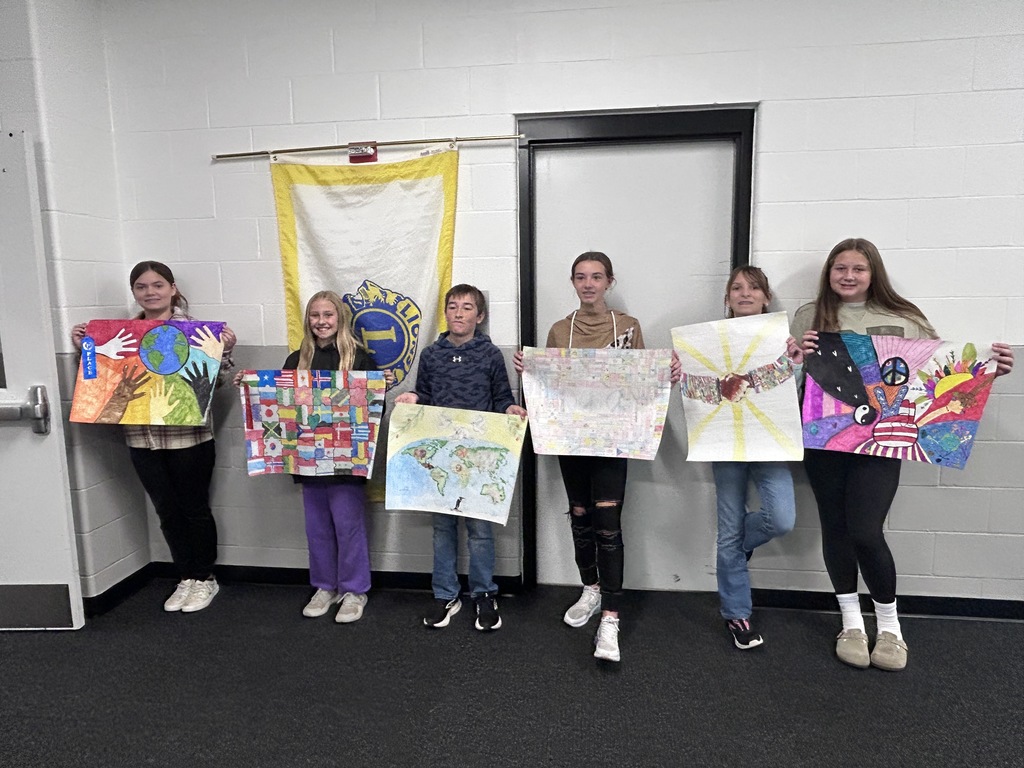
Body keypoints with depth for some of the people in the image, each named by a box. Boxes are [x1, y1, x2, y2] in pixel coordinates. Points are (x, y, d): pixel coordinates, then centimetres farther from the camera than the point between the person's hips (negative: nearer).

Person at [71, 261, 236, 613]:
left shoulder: (195, 329, -6)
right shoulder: (121, 332, 7)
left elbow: (215, 379, -6)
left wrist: (224, 349, -22)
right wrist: (84, 348, 2)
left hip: (188, 436, -4)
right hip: (142, 438, 4)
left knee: (194, 507, 9)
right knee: (167, 511, 13)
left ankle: (205, 578, 26)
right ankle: (186, 578, 29)